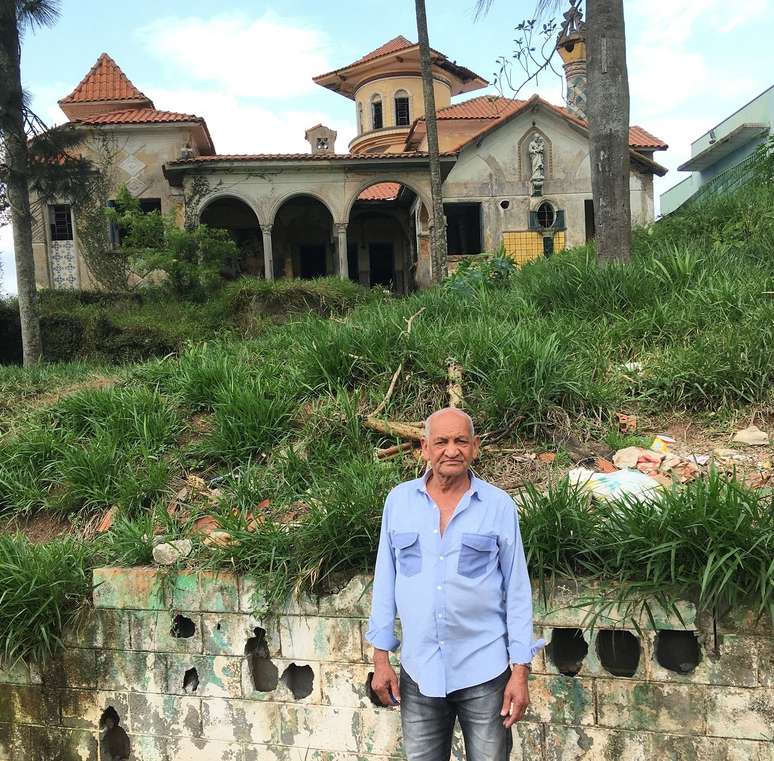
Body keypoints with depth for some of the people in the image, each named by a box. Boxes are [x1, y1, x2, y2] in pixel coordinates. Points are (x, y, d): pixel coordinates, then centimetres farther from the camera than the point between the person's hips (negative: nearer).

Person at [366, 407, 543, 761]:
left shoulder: (500, 505, -6)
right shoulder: (399, 500, -1)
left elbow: (517, 591, -3)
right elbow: (385, 581, 4)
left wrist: (520, 671, -5)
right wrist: (381, 657, 3)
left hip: (483, 672, -1)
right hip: (417, 672, 2)